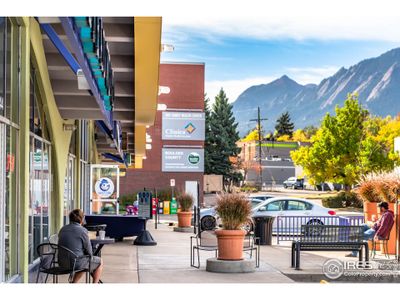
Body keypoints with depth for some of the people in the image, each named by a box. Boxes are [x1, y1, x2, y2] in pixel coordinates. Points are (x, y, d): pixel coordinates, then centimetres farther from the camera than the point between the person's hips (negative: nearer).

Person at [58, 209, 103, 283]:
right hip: (77, 262, -7)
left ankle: (74, 282, 29)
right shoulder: (82, 231, -14)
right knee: (99, 261, 19)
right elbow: (89, 251, -10)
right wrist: (90, 256, 14)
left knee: (85, 263, 36)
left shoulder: (63, 229, 6)